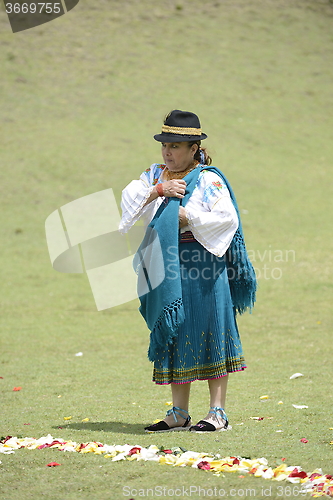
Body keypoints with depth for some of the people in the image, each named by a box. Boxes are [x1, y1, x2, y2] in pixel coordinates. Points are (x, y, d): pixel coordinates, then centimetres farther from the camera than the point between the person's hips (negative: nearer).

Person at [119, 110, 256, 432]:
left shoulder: (208, 180, -5)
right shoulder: (155, 175, 12)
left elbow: (226, 218, -14)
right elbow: (128, 198, 0)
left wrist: (186, 218, -15)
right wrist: (158, 191, -15)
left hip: (200, 260, -6)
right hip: (167, 268, 6)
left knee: (207, 333, -4)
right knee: (174, 335, 8)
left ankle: (218, 411, 0)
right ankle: (179, 413, 14)